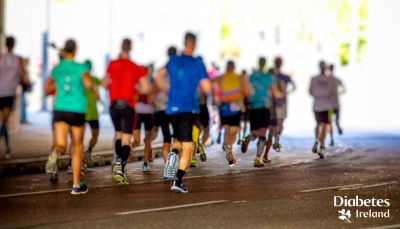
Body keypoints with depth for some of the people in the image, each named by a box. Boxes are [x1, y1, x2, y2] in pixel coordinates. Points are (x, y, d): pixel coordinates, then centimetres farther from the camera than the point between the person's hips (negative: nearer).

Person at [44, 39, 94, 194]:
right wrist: (93, 91, 1)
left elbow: (47, 88, 14)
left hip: (60, 109, 2)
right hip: (77, 110, -2)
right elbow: (87, 83, -20)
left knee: (61, 145, -5)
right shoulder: (81, 68, -4)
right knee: (77, 146, 12)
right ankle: (76, 185, 15)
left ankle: (54, 155, -44)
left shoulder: (56, 69, 7)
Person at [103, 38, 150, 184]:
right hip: (128, 106, -2)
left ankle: (118, 160, 2)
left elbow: (104, 84, -1)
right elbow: (146, 89, -7)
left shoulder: (113, 64, -1)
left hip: (114, 105, 2)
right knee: (126, 139, -2)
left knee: (118, 133, 21)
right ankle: (121, 168, -16)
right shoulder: (137, 68, -2)